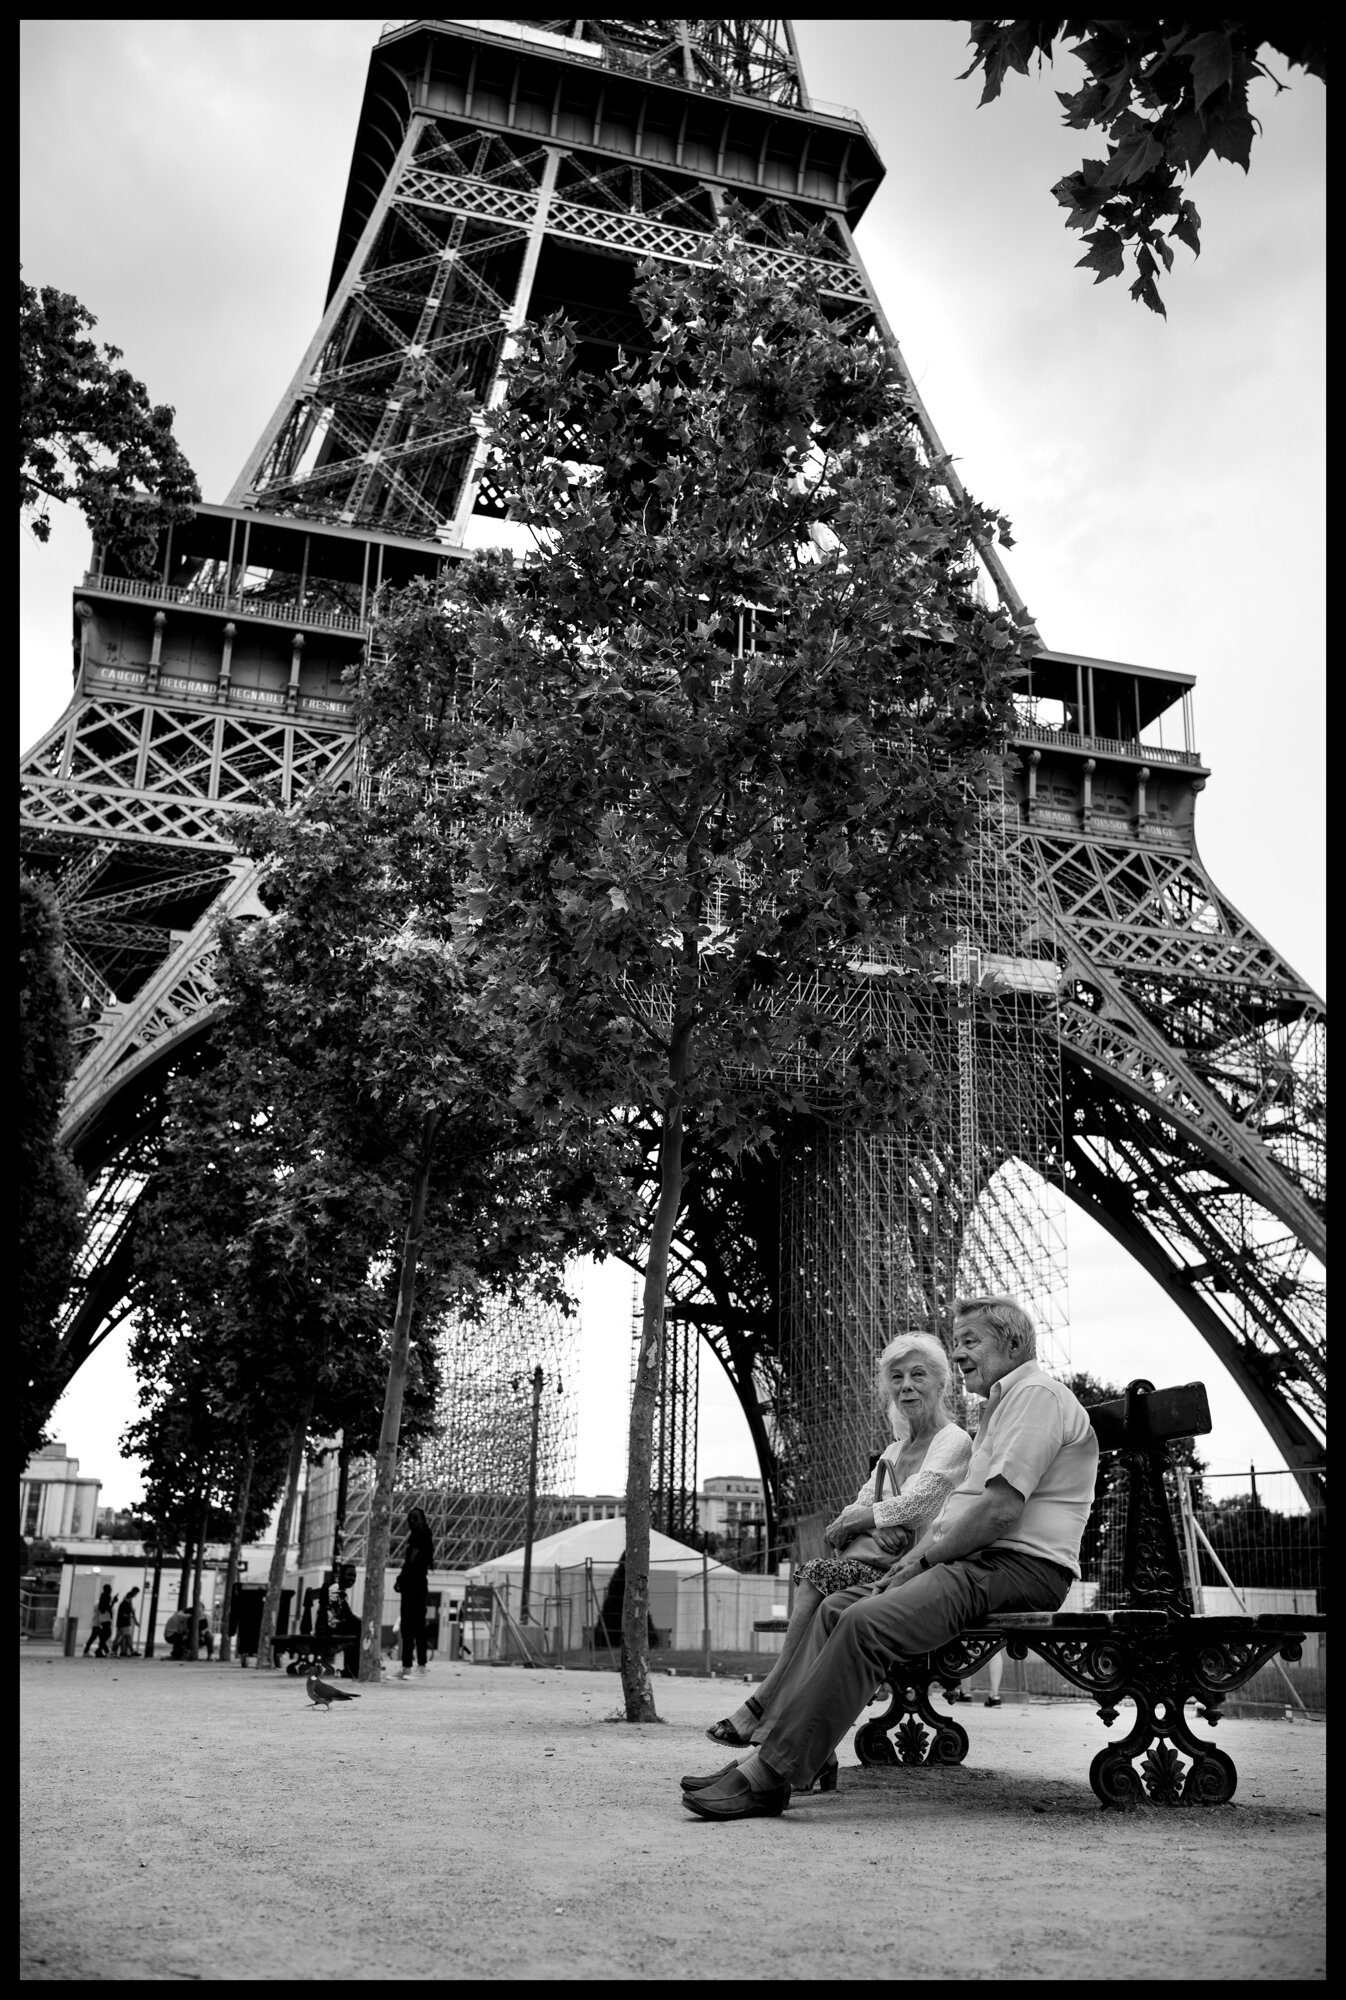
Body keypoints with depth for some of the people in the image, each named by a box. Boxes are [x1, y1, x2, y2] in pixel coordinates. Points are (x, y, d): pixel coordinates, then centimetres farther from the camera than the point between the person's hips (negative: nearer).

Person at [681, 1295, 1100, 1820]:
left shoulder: (1037, 1395, -8)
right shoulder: (1001, 1404, 26)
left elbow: (1001, 1510, -19)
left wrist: (924, 1558, -9)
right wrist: (912, 1560, 7)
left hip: (1022, 1566, -10)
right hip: (981, 1560, 10)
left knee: (866, 1621, -26)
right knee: (837, 1607, 1)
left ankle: (767, 1777, -25)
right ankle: (769, 1752, -5)